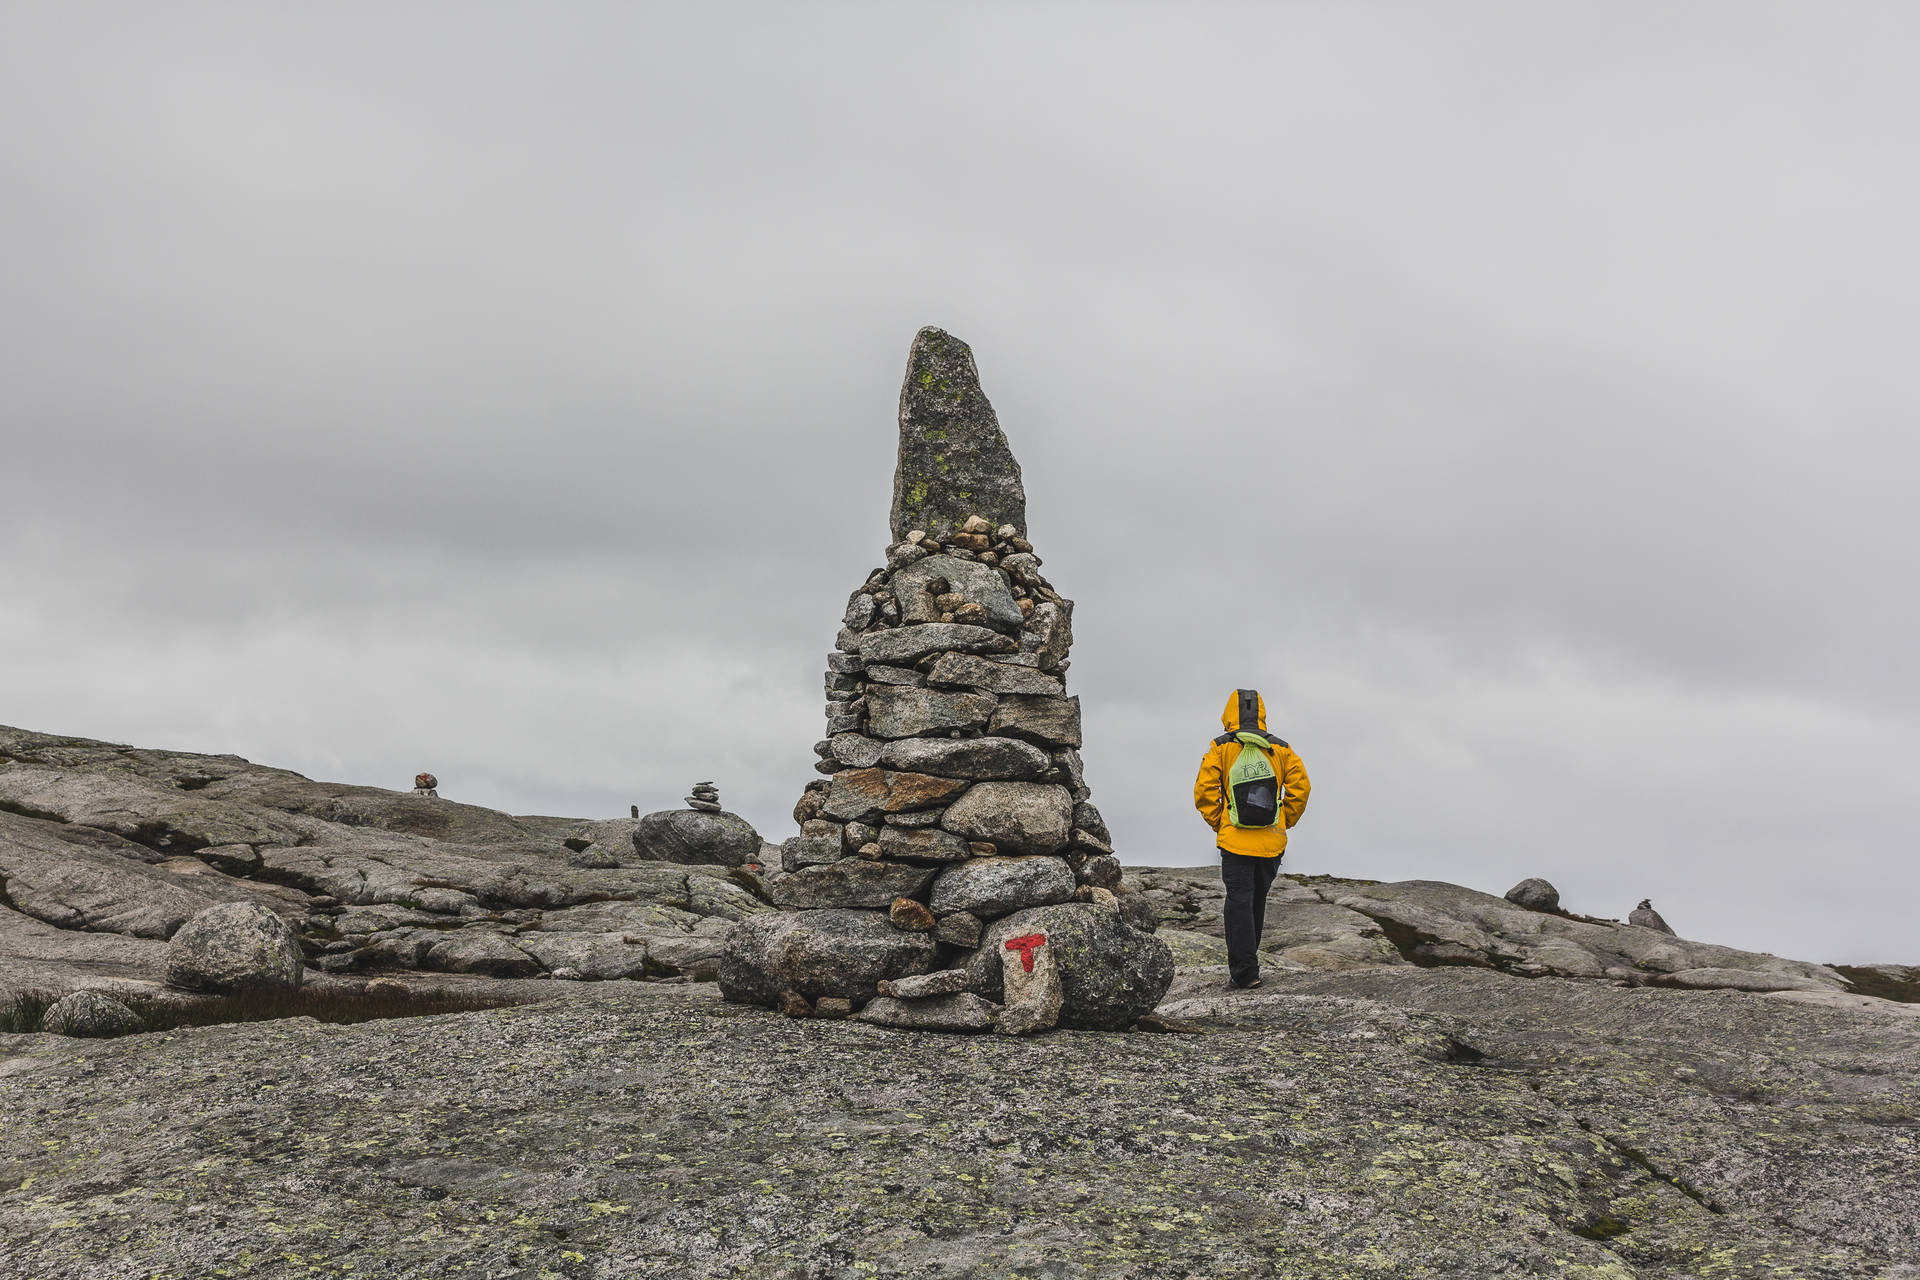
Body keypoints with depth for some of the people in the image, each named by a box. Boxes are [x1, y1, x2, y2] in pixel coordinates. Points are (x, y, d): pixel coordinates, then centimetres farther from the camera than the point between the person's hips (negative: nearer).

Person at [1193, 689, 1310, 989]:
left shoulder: (1221, 749, -3)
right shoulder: (1280, 749, 4)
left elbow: (1204, 791, -9)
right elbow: (1300, 787, -2)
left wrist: (1218, 823, 3)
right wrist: (1285, 822, 8)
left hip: (1235, 841, -3)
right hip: (1272, 842, 3)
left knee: (1239, 902, -1)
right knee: (1258, 900, 19)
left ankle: (1245, 971, -7)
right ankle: (1246, 958, 33)